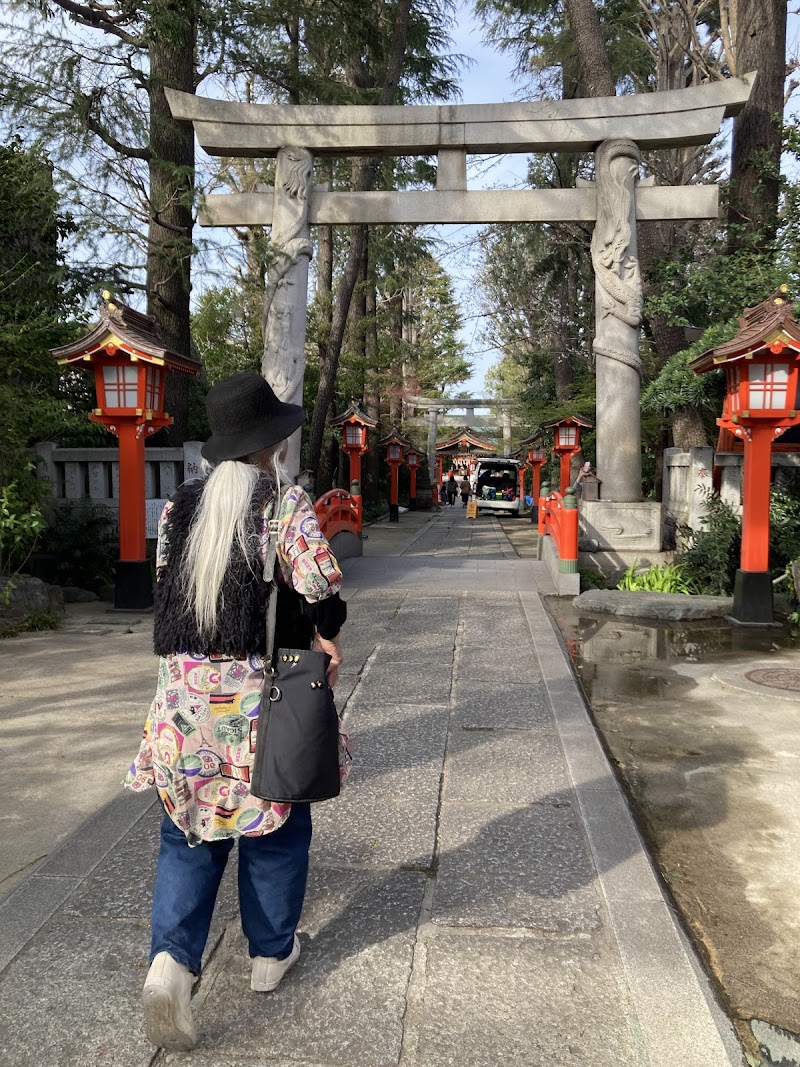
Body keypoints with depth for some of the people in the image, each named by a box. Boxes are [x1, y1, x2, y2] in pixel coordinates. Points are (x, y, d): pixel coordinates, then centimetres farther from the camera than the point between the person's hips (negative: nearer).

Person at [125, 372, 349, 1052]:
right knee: (274, 826, 14)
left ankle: (171, 960, 3)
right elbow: (321, 589, -18)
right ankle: (271, 954, 30)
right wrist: (327, 637, 1)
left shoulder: (179, 507, 5)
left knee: (191, 828, 15)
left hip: (186, 690, 4)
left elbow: (168, 589, 10)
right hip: (264, 691, -3)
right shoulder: (287, 503, -10)